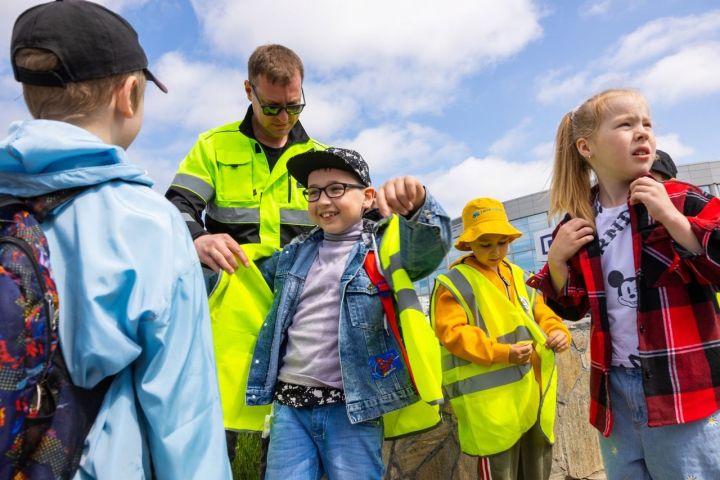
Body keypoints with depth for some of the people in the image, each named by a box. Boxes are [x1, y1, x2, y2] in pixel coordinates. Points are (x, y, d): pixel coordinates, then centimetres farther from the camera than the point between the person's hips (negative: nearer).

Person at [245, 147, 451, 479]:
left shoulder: (382, 247, -1)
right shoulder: (293, 253, 12)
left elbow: (430, 248, -21)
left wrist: (418, 205, -43)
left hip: (351, 408, -3)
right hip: (290, 406, 4)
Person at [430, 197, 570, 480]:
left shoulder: (518, 276, 14)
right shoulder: (454, 284, -8)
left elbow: (540, 313, 17)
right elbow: (453, 333, -16)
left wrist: (558, 331, -6)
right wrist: (502, 353, -24)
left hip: (533, 392, 7)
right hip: (492, 399, -7)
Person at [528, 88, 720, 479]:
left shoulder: (681, 200, -6)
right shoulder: (580, 222, 2)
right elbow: (571, 308, 9)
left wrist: (672, 218, -21)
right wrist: (557, 259, -7)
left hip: (683, 388, -3)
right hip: (614, 388, 4)